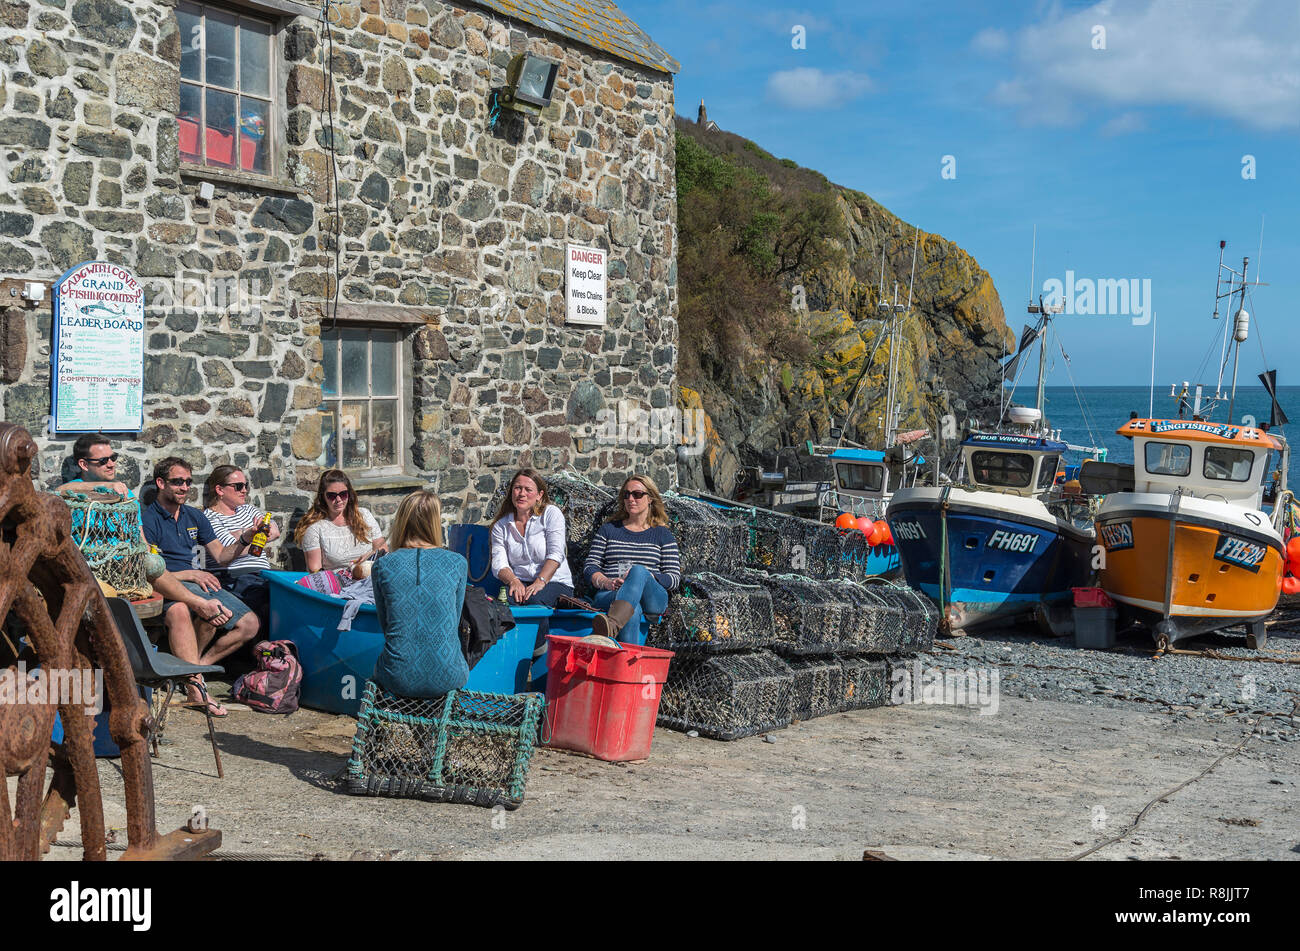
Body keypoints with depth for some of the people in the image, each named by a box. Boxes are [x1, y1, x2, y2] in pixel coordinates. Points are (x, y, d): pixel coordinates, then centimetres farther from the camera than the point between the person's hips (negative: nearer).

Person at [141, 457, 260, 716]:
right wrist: (190, 574, -18)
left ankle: (193, 667, -10)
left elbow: (220, 555, 16)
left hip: (200, 583, 7)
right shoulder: (147, 519, -2)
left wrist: (244, 539, -3)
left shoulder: (195, 516, 19)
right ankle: (194, 681, -32)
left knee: (249, 624, -13)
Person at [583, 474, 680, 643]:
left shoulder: (662, 534, 18)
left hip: (652, 599, -1)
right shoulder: (609, 529, 22)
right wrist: (607, 582, -10)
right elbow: (590, 567, 14)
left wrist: (644, 577, -12)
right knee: (633, 611, -38)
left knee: (639, 570, -38)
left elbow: (674, 579, 8)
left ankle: (612, 625, -65)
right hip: (609, 595, 1)